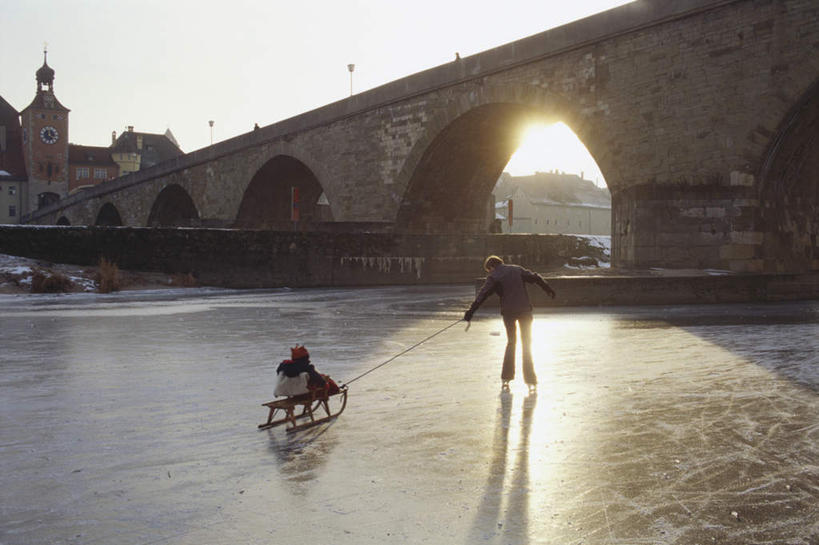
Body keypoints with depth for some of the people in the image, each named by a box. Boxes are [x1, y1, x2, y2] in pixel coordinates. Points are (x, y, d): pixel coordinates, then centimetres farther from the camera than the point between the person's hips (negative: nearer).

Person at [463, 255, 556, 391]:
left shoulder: (494, 277, -3)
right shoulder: (517, 269, 8)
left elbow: (482, 295, -11)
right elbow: (536, 278, 11)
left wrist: (470, 312, -13)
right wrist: (549, 289, 24)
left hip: (508, 312, -2)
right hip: (524, 310, 2)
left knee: (511, 343, 17)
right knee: (527, 345, 10)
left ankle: (506, 377, 14)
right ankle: (530, 380, 6)